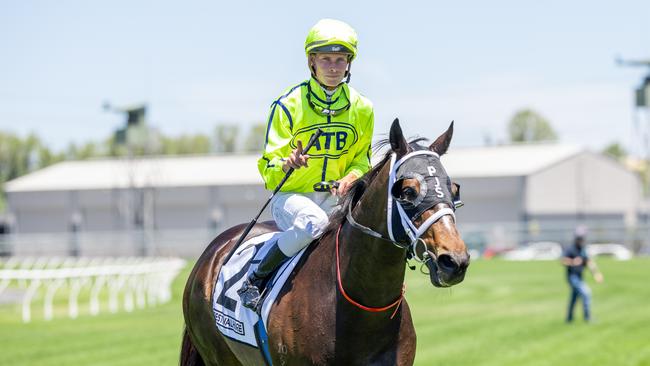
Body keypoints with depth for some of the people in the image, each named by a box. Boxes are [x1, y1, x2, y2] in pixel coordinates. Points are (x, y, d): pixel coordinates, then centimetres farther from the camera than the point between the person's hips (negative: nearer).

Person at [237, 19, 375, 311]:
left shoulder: (361, 109, 5)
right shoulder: (288, 105, -7)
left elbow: (361, 158, 15)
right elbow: (268, 167, -6)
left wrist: (352, 176, -9)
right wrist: (286, 164, -31)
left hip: (336, 196, 4)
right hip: (291, 195, -4)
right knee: (314, 221, -38)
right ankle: (254, 280, -21)